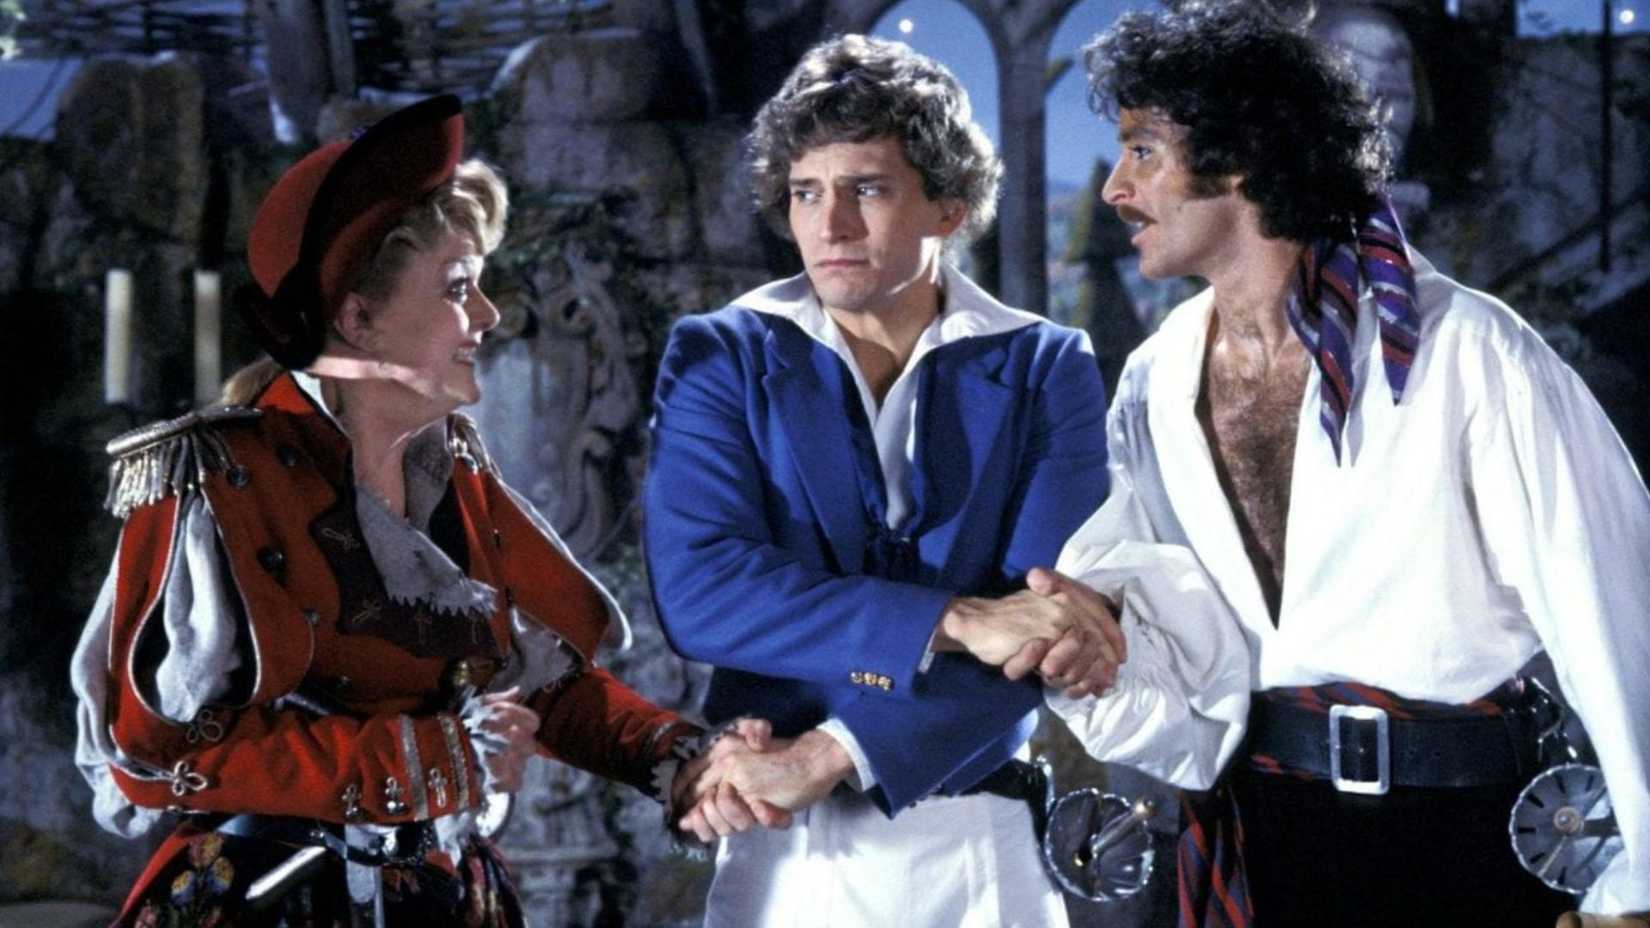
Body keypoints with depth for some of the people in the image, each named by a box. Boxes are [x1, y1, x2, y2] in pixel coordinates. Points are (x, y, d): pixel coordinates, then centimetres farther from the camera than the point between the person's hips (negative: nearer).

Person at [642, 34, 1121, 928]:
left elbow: (1052, 632, -11)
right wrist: (955, 620, -23)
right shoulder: (719, 359, 1)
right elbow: (697, 593, -14)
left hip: (984, 843, 0)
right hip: (783, 848, 0)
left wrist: (829, 756, -20)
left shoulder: (1047, 370, 1)